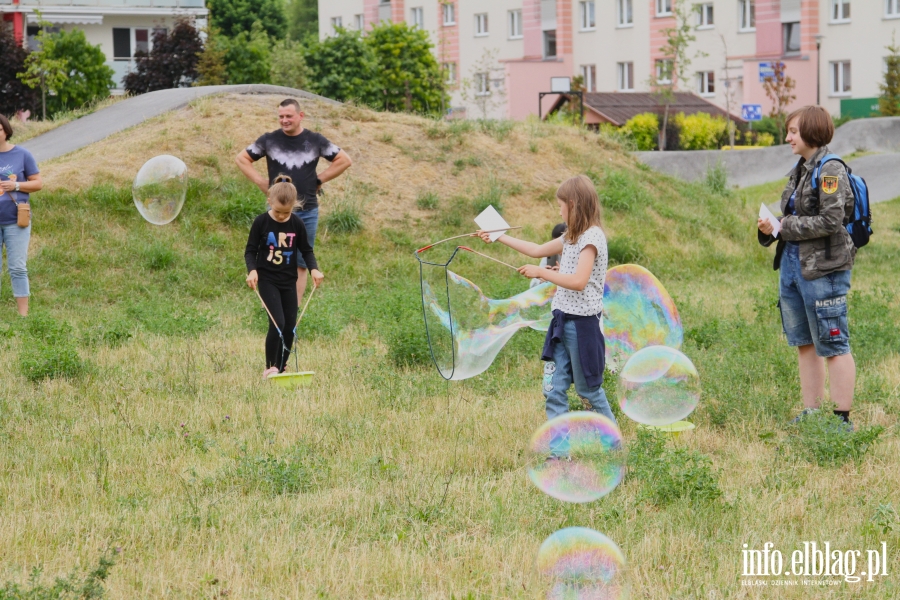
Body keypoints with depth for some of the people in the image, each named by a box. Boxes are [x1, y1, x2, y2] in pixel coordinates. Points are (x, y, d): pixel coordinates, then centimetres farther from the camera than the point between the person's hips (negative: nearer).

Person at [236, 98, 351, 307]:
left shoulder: (315, 140, 2)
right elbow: (242, 159, 10)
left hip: (308, 212, 1)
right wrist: (261, 182, 1)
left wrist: (320, 179, 2)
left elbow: (344, 160, 9)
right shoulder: (269, 140, 0)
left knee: (301, 263, 5)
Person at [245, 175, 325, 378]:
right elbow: (250, 250, -4)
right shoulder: (261, 222, -10)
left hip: (289, 281, 4)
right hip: (267, 280, -4)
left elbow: (306, 250, 7)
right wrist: (252, 270, -21)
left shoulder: (297, 224, -3)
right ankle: (270, 367, -3)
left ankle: (281, 369, 19)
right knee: (277, 323, -16)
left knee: (290, 327, 5)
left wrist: (314, 269, -10)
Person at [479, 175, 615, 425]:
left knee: (588, 389, 4)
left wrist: (540, 272, -18)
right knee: (553, 388, 2)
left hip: (582, 322, -9)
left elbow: (578, 281, -24)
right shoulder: (572, 237, 14)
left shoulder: (592, 237, -15)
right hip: (563, 320, 9)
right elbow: (538, 250, 25)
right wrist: (499, 237, 26)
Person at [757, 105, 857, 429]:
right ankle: (811, 414, 22)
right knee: (805, 345, 14)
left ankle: (842, 418, 2)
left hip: (824, 269, -9)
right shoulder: (800, 170, 13)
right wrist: (770, 229, 1)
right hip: (792, 265, 9)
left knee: (833, 346, -4)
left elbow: (831, 221, -21)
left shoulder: (830, 171, -13)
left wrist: (785, 227, -14)